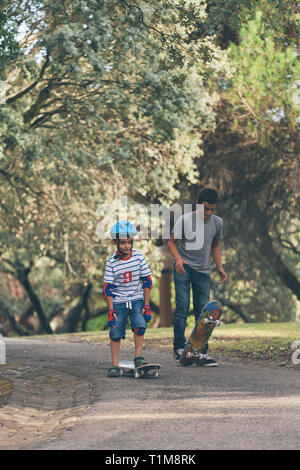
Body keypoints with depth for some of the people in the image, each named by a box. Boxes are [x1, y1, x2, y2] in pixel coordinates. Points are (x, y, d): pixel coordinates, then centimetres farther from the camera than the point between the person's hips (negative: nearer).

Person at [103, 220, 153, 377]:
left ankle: (138, 357, -5)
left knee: (140, 325, -20)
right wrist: (111, 310, -10)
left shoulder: (138, 257, -5)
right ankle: (114, 366, 9)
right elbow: (108, 288, -6)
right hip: (118, 302, 0)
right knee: (116, 333, -1)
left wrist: (146, 305, -2)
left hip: (136, 300, 1)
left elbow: (147, 281, 1)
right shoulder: (111, 261, -8)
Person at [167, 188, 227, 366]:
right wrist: (178, 258, -19)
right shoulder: (185, 220, -9)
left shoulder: (217, 223, 3)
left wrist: (220, 267, 6)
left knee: (203, 311, 1)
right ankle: (179, 348, -5)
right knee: (182, 307, -12)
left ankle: (202, 352, 4)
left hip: (203, 271, 4)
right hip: (183, 267, -3)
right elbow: (172, 241, -1)